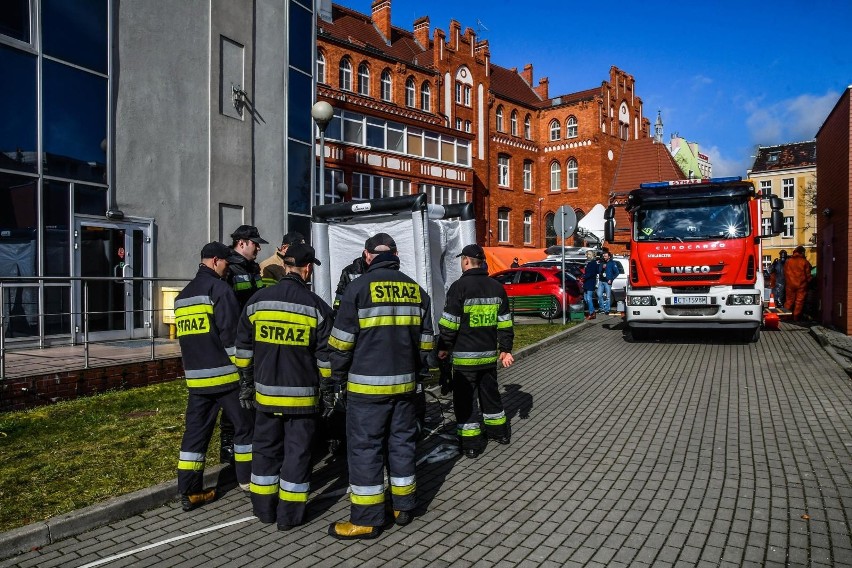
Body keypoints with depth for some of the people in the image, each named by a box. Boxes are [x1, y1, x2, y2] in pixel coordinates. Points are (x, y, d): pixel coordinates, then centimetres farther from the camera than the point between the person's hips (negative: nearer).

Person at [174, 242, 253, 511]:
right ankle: (248, 478, 19)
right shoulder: (219, 289, -11)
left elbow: (185, 336, 20)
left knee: (196, 431, 10)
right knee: (244, 425, 8)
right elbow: (231, 333, -17)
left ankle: (189, 491, 13)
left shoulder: (182, 295, 16)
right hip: (225, 374, -7)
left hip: (196, 376, 8)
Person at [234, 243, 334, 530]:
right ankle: (290, 514, 16)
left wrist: (246, 383, 16)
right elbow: (326, 356, -7)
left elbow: (243, 348, 6)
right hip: (302, 394, -3)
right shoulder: (316, 306, -10)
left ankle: (264, 507, 28)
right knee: (297, 451, 7)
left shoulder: (256, 301, 0)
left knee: (265, 448, 17)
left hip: (265, 392, 3)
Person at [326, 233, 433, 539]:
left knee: (365, 448, 4)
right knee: (402, 442, 16)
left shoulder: (359, 287, -9)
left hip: (367, 385, -5)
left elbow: (342, 342, -9)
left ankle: (367, 520, 11)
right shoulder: (416, 290, 5)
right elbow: (425, 341, 10)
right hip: (404, 383, 5)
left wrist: (334, 378, 1)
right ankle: (403, 506, 28)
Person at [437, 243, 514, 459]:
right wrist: (505, 349, 14)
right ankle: (499, 431, 34)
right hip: (489, 354, 6)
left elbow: (449, 323, -14)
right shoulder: (496, 287, 6)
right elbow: (505, 323, 9)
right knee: (490, 392, 22)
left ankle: (470, 443, 8)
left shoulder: (460, 286, -13)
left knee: (465, 399, 3)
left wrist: (443, 347, -2)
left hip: (465, 355, -6)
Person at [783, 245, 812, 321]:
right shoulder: (805, 262, -6)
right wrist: (808, 281, 12)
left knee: (789, 301, 10)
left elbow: (785, 273, 7)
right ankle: (796, 317, 5)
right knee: (799, 301, 4)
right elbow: (808, 274, -1)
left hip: (790, 284, 2)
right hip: (801, 285, -2)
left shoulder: (788, 261, 1)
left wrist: (786, 283, 16)